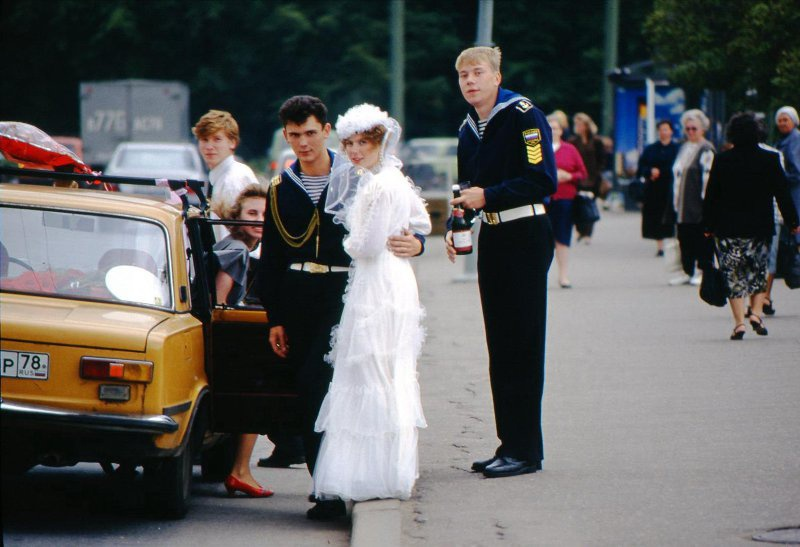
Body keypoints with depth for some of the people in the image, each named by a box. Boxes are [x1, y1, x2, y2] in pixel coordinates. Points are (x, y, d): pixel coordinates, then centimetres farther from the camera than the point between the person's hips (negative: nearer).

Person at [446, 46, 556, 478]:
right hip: (492, 240, 8)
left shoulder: (524, 117, -11)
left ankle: (525, 449, -5)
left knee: (522, 343, -7)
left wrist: (488, 196, -22)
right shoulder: (468, 130, 13)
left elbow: (543, 180, -17)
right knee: (499, 344, 9)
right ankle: (510, 443, 14)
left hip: (526, 236, -8)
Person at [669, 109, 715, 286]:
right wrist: (676, 197, 16)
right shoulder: (683, 148, 17)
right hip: (684, 204, 8)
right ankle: (687, 271, 12)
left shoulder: (706, 150, -8)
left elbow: (708, 176, -13)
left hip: (698, 203, -8)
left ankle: (702, 270, 3)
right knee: (684, 237, 7)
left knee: (701, 236, -2)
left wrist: (705, 197, -17)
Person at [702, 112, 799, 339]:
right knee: (758, 271, 17)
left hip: (728, 229, -1)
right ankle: (756, 313, 4)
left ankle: (739, 321, -4)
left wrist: (709, 225, 9)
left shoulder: (722, 160, -4)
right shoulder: (770, 159, -4)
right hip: (759, 227, 1)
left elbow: (711, 196, 1)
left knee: (733, 275, 3)